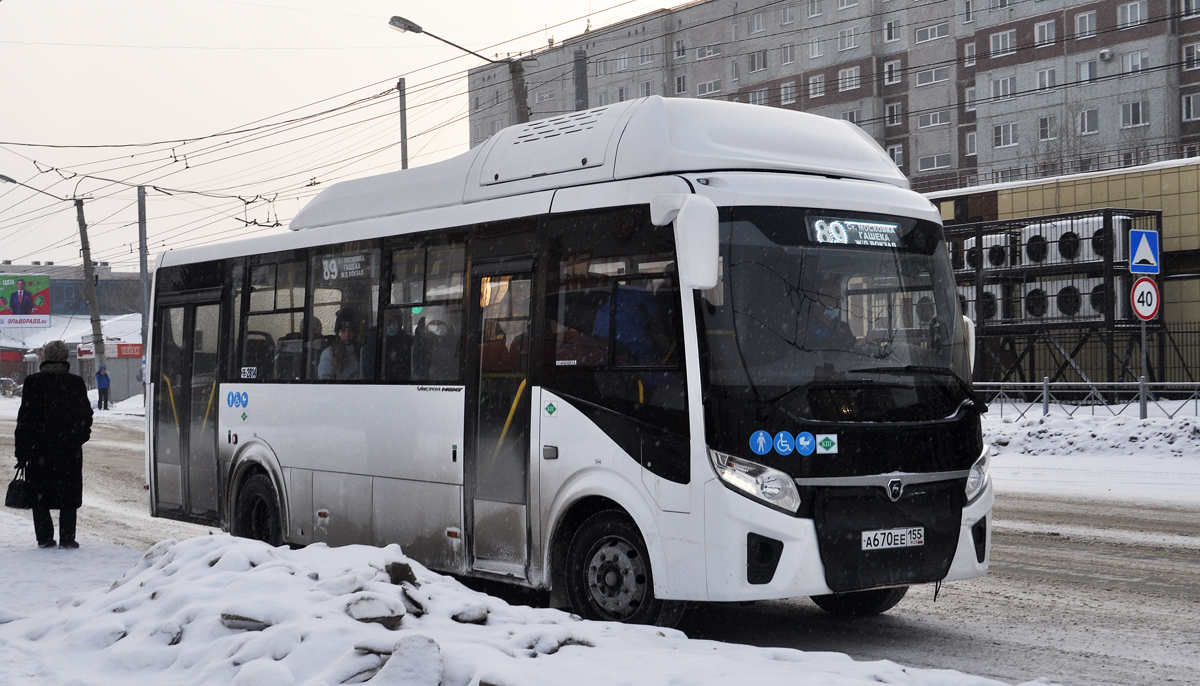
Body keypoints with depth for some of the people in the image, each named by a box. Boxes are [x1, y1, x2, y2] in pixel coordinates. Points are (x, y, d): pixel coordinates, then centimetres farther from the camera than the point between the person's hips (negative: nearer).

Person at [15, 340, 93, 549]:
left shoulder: (32, 382, -4)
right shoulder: (76, 383, -2)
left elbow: (24, 418, -3)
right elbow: (86, 414, 3)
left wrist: (22, 452, 0)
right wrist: (79, 437, 19)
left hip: (39, 448, 0)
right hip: (69, 447, 0)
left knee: (39, 494, 9)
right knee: (68, 493, 7)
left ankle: (44, 537, 8)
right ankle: (67, 537, 4)